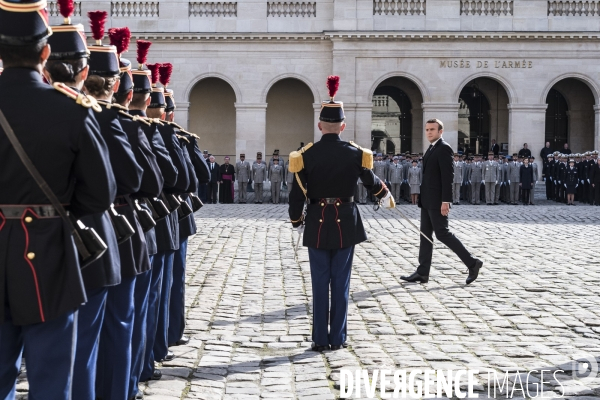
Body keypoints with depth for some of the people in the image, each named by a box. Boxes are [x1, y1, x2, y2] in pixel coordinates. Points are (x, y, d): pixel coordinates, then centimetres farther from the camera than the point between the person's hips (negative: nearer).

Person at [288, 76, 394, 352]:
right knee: (341, 283, 8)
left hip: (317, 224, 0)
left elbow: (297, 195, -7)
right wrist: (386, 197, 32)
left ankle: (320, 339, 9)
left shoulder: (306, 155, -8)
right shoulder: (355, 153, -6)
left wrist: (297, 222, 10)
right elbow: (371, 182, 10)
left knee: (320, 284, 6)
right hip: (345, 224, 0)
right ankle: (338, 339, 12)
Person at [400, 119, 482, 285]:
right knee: (425, 234, 8)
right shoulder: (432, 148, 16)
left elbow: (448, 176, -19)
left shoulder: (444, 148, -13)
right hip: (428, 200, 10)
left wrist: (445, 201, -24)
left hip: (437, 201, -10)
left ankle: (472, 263, -1)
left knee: (442, 233, -8)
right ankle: (422, 272, 10)